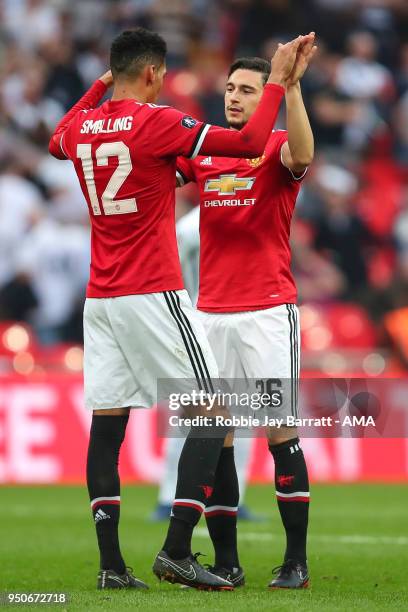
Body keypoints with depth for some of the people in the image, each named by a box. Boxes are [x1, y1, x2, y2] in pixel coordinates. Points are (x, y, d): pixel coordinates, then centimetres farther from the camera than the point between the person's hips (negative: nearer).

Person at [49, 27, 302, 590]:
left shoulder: (82, 127, 8)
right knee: (211, 416, -1)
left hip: (100, 300, 7)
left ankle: (111, 565, 4)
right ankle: (177, 551, -10)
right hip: (152, 297, -7)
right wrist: (279, 77, -5)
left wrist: (100, 85, 40)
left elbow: (59, 141, 35)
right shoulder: (156, 122, -12)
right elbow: (251, 142, -15)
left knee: (106, 425, 6)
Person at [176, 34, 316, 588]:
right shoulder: (201, 151, 12)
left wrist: (292, 85, -34)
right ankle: (226, 562, 8)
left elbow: (301, 156, -25)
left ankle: (296, 561, -1)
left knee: (282, 432, -6)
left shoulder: (277, 148, -3)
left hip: (269, 311, -5)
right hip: (211, 313, 5)